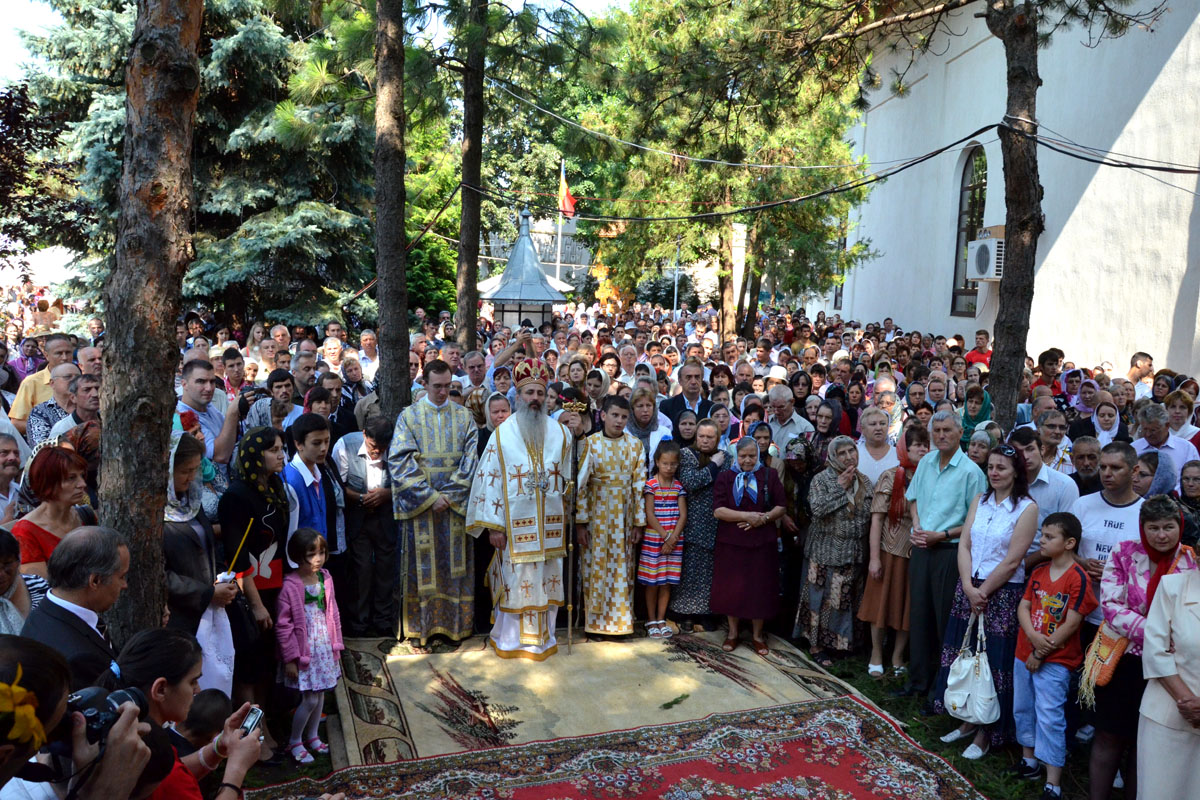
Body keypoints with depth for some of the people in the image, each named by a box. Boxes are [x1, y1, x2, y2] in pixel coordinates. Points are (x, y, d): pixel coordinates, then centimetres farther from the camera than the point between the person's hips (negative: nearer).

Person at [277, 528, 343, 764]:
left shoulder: (325, 579, -1)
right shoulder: (291, 586, -19)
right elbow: (283, 625, -15)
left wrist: (336, 645, 10)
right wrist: (290, 658, -13)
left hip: (324, 647, 6)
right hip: (304, 650, -6)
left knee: (320, 693, 16)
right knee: (310, 699, -1)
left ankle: (312, 736, 36)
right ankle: (294, 742, 21)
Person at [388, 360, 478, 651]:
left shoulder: (463, 416, 7)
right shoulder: (408, 416, 3)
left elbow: (471, 460, 0)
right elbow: (400, 461, -6)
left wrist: (449, 495, -10)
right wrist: (430, 496, -13)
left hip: (456, 504, 1)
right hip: (421, 505, -1)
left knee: (454, 563, 5)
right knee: (423, 566, 1)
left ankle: (455, 625, 15)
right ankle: (419, 629, 10)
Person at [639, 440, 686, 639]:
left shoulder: (679, 486, 4)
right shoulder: (651, 485, -5)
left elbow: (683, 515, 0)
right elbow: (650, 514, -9)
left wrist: (673, 538, -10)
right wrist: (664, 535, -13)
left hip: (674, 540, 3)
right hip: (653, 539, -3)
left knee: (667, 581, 8)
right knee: (652, 582, 3)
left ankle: (661, 620, 19)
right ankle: (651, 621, 14)